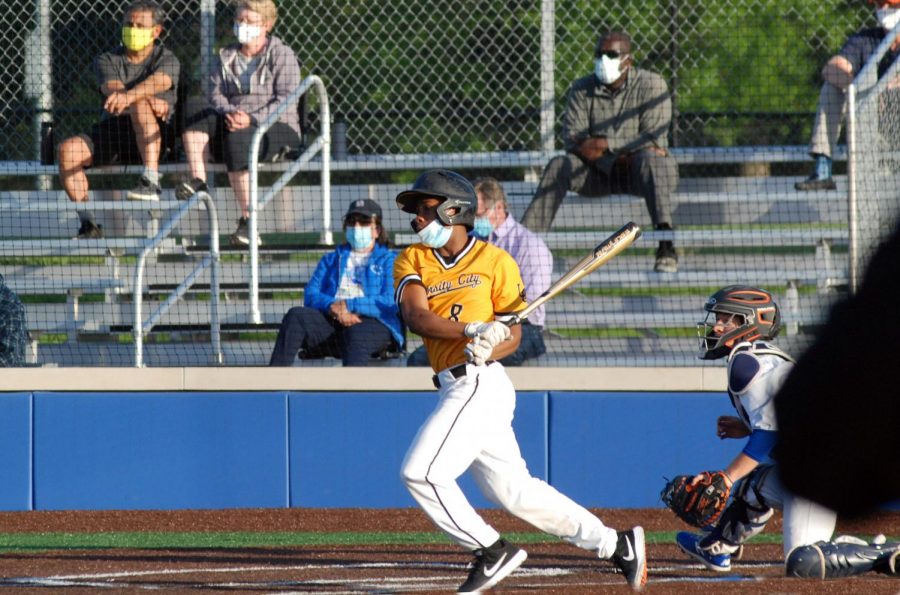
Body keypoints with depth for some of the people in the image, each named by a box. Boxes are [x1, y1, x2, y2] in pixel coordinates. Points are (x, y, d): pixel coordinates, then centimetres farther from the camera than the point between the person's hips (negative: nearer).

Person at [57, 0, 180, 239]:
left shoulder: (166, 60, 4)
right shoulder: (107, 61, 11)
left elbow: (160, 81, -21)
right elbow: (112, 88, -12)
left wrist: (129, 97, -44)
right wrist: (149, 101, -32)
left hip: (152, 140, -3)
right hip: (111, 132, 3)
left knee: (140, 105, -36)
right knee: (68, 149, -23)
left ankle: (151, 181, -44)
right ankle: (87, 222, -19)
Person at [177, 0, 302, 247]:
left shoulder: (282, 55, 4)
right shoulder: (226, 57, 20)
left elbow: (286, 99, -8)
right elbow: (215, 94, 7)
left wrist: (252, 119, -22)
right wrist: (229, 113, -17)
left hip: (277, 128, -5)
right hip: (232, 124, 5)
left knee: (238, 138, -38)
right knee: (195, 107, -20)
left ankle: (248, 221, -41)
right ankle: (198, 180, -36)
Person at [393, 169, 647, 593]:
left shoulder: (495, 262, 0)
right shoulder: (411, 262, 11)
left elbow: (513, 334, 2)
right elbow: (416, 317, -7)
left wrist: (490, 350, -20)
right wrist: (472, 329, -21)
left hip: (479, 382, -6)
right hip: (456, 390, 6)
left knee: (421, 472, -15)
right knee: (514, 491, 10)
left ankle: (492, 552, -3)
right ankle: (616, 545, 18)